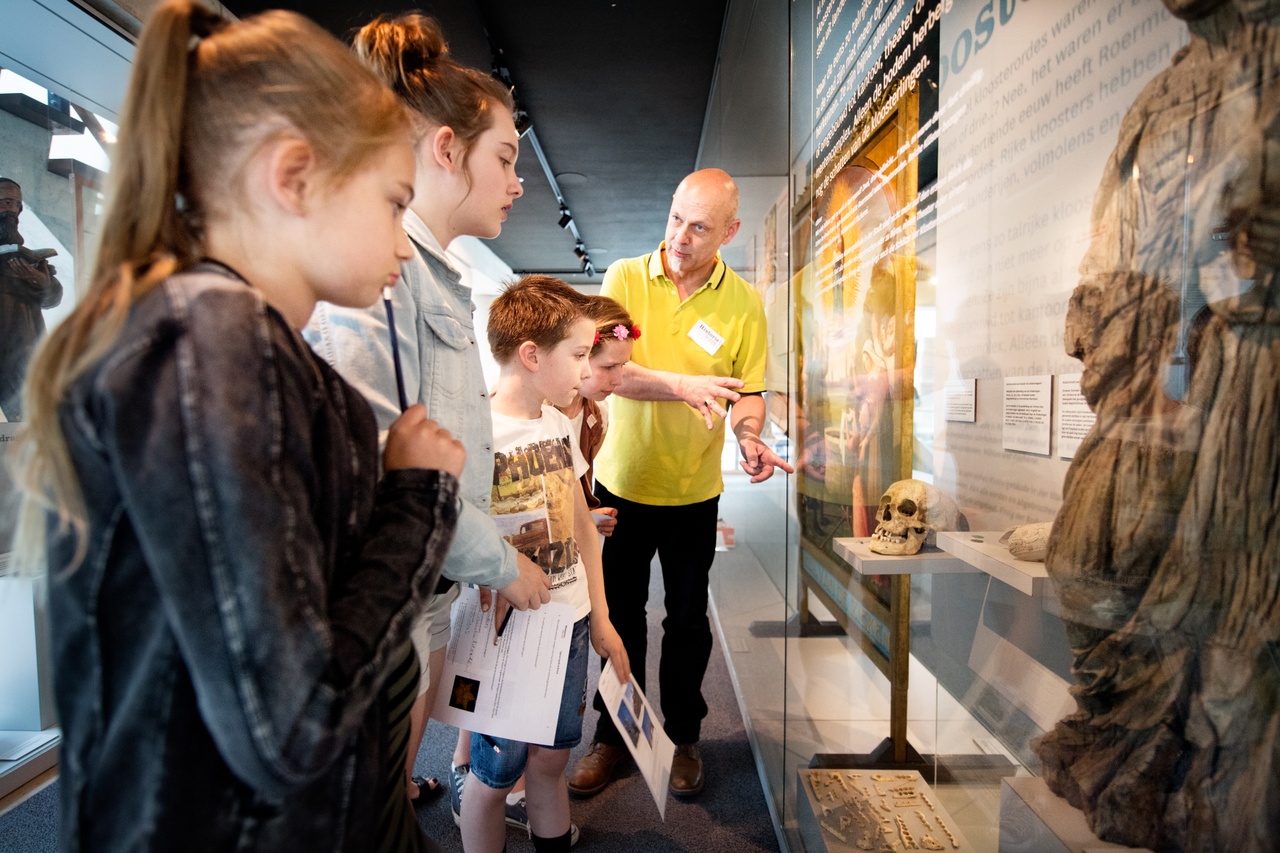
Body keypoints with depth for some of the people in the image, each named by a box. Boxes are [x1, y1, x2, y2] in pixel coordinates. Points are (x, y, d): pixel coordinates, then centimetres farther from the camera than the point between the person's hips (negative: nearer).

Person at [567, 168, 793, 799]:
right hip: (621, 481, 0)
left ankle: (682, 735, 38)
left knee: (688, 619, 15)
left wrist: (748, 437, -22)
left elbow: (749, 391, -1)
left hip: (694, 490, 0)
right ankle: (614, 733, 37)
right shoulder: (624, 278, -7)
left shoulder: (744, 302, -4)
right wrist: (681, 384, -32)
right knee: (620, 614, 16)